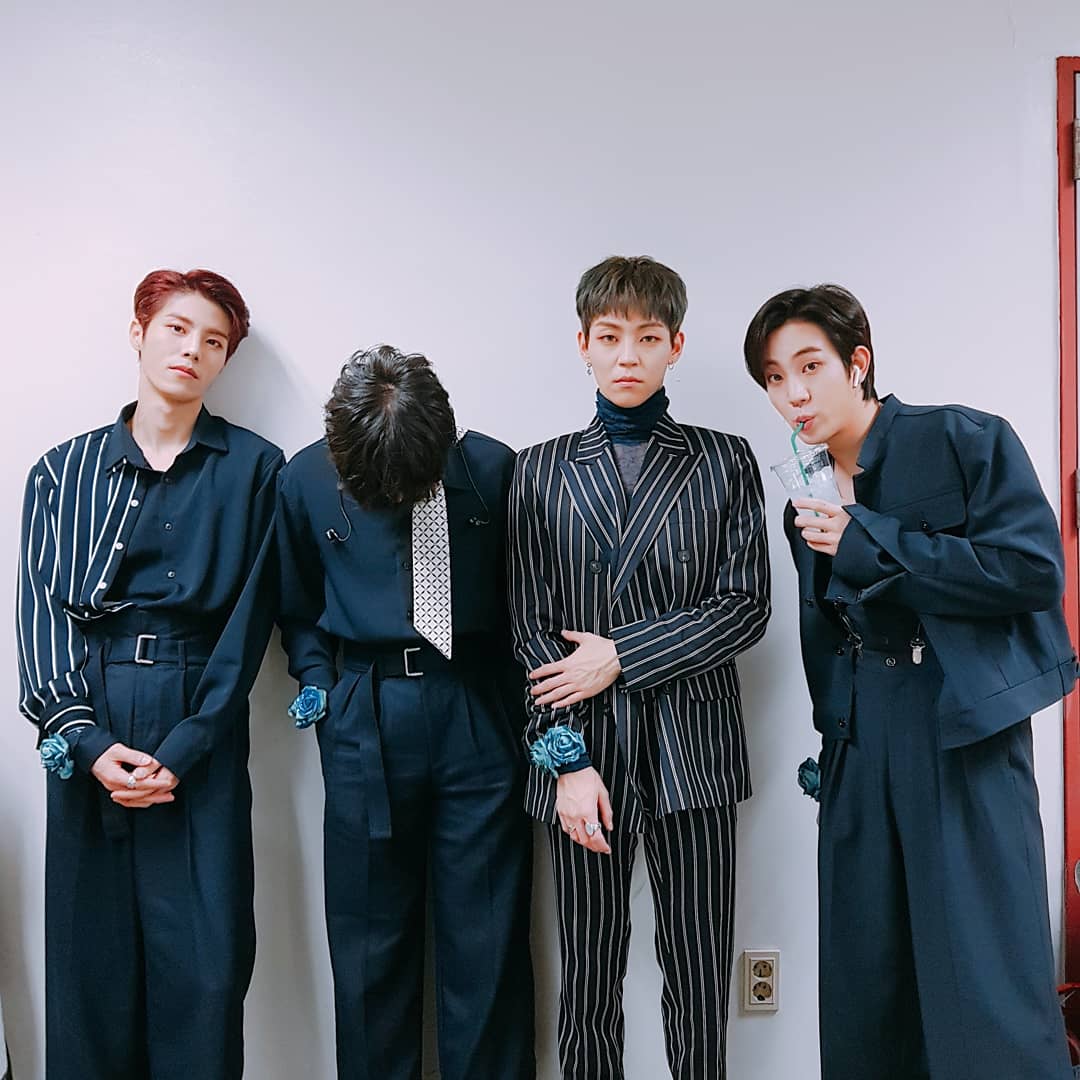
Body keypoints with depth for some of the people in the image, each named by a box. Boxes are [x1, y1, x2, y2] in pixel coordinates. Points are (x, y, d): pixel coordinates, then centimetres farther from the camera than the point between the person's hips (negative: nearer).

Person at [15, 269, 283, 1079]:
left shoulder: (252, 468, 3)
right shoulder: (63, 470, 10)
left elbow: (248, 617, -2)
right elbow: (42, 609, 3)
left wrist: (184, 748, -10)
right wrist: (82, 738, -10)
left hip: (201, 731, -2)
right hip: (88, 734, 2)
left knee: (205, 963, -1)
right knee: (91, 956, 7)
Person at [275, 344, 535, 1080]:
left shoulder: (492, 469, -6)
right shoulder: (307, 479, -3)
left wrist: (532, 710, -1)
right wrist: (318, 682, 0)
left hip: (478, 715, -1)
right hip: (365, 718, 1)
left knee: (486, 935, 7)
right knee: (371, 935, 12)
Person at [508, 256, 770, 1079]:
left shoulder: (725, 462, 6)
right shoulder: (542, 471, 7)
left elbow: (745, 605, -1)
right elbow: (532, 627, 2)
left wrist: (621, 655, -9)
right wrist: (568, 756, -6)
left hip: (692, 748, 0)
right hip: (584, 747, 1)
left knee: (700, 980, 7)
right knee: (589, 978, 9)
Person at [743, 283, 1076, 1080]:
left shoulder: (966, 439, -6)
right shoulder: (808, 500, 13)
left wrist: (866, 542, -16)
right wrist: (832, 741, 16)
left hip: (964, 734, -5)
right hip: (860, 745, 6)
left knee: (985, 987, -5)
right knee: (864, 985, 10)